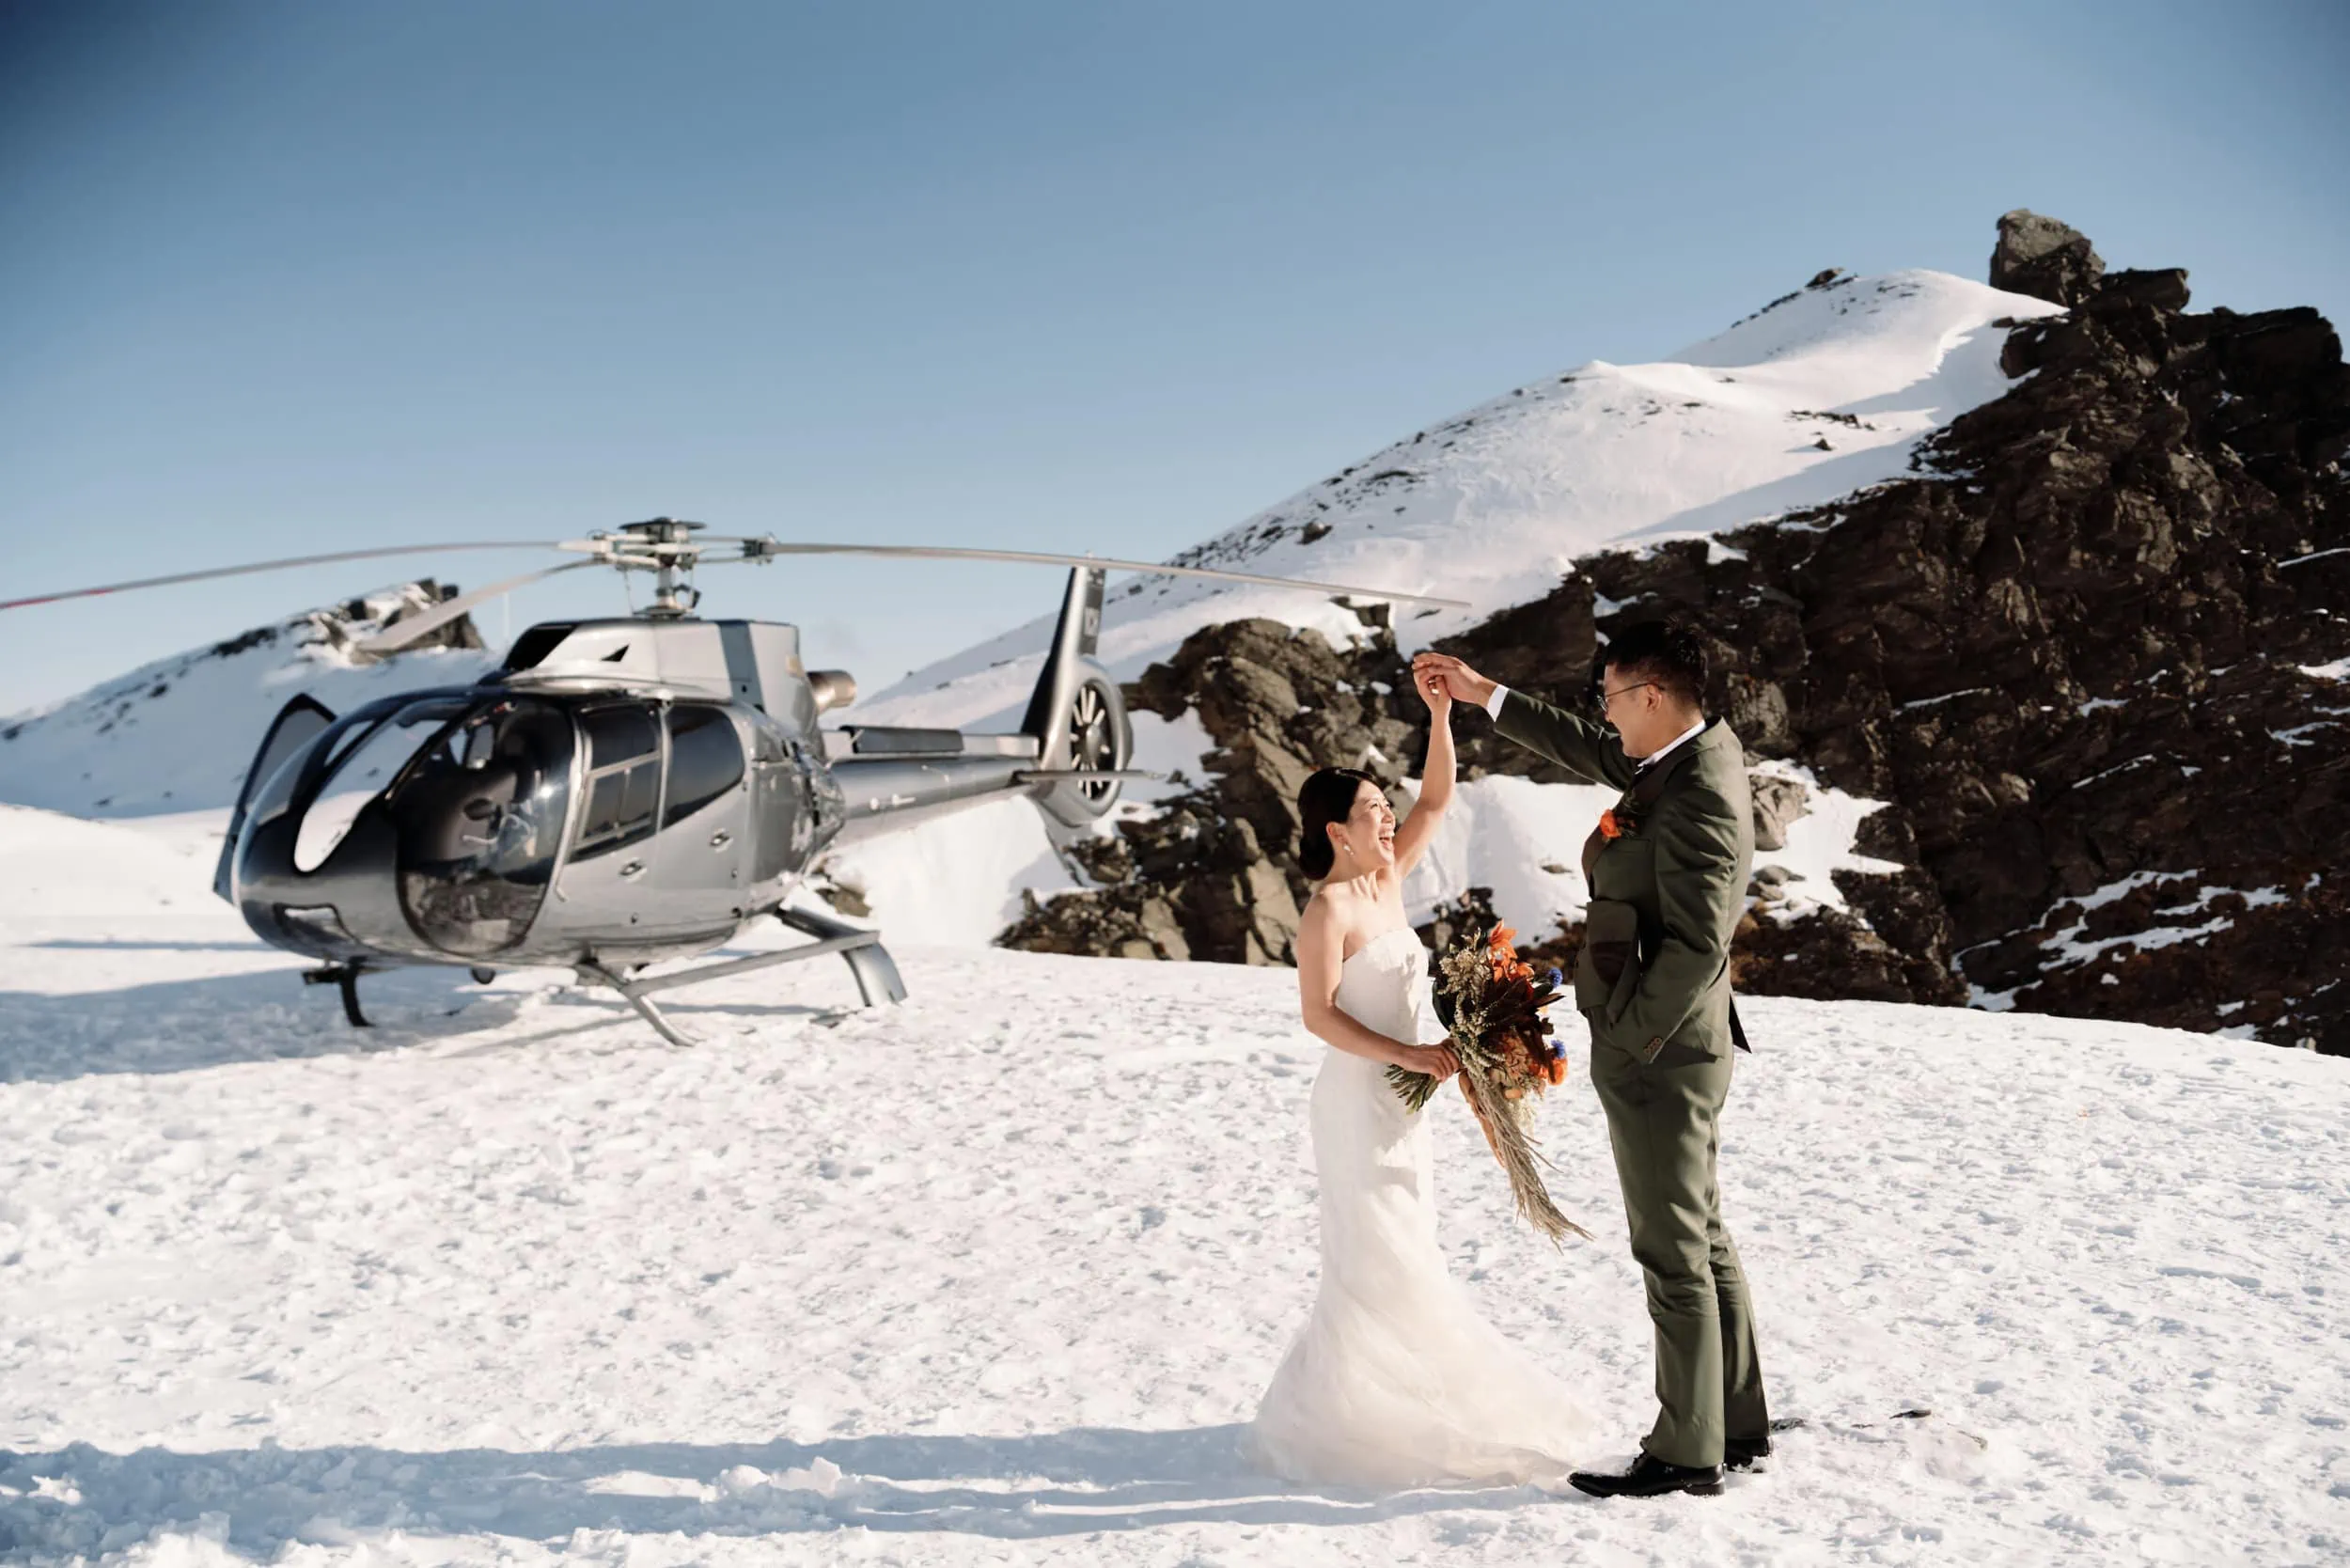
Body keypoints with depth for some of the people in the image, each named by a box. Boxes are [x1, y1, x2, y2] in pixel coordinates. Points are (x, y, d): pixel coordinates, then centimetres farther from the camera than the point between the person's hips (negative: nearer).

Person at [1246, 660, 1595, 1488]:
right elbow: (1318, 1014, -20)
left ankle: (1384, 1405, 27)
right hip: (1359, 1099, -8)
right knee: (1374, 1262, -2)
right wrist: (1405, 1052, -25)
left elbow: (1435, 800, 6)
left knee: (1399, 1259, 15)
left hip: (1401, 1097, 8)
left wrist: (1439, 716, -4)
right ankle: (1325, 1417, 9)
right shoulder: (1328, 908, -17)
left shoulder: (1387, 880, 5)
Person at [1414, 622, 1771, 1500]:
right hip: (1674, 1052, 10)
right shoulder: (1701, 752, 7)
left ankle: (1687, 1453, 12)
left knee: (1676, 1255, 0)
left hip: (1657, 1058, -10)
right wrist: (1483, 696, 26)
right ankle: (1738, 1428, 29)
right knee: (1703, 1242, 17)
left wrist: (1626, 1045, -18)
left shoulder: (1697, 797, -23)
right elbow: (1592, 755, 24)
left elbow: (1695, 944, -27)